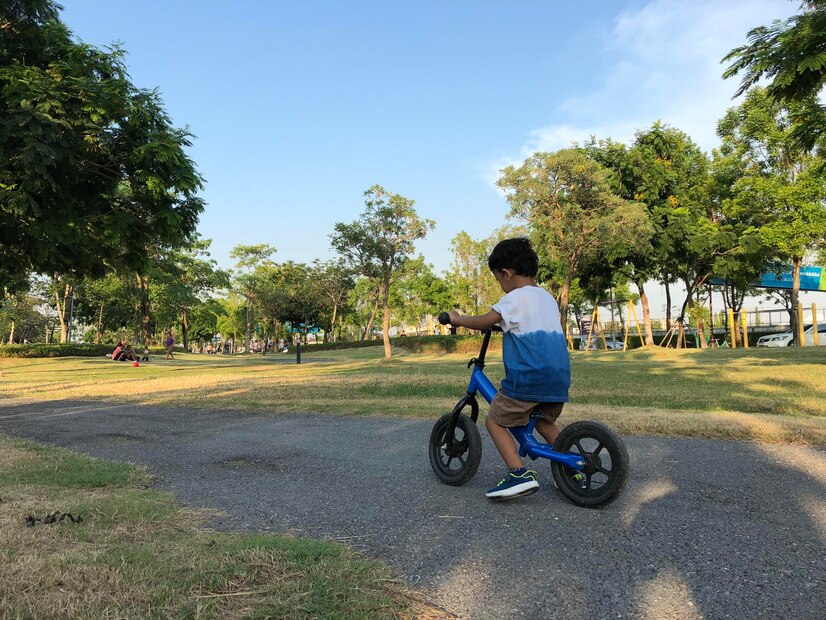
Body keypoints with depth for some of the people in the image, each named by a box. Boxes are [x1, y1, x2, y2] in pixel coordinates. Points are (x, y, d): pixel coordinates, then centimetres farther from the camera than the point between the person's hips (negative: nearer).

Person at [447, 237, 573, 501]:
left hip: (528, 377, -8)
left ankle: (519, 474, -9)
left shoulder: (516, 298, -6)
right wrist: (506, 325, 42)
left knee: (495, 421, 5)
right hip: (559, 377, 8)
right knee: (545, 421, 28)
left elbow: (484, 322, -14)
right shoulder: (548, 297, 18)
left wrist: (458, 319, 3)